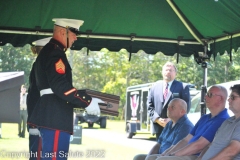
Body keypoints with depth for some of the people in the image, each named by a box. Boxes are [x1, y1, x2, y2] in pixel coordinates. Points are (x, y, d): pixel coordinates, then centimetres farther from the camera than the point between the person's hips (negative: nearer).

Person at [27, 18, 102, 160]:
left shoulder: (48, 51, 21)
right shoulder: (55, 53, -12)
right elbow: (60, 86, -23)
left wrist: (85, 99, 19)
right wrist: (87, 101, -19)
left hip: (51, 115, 11)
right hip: (55, 117, -11)